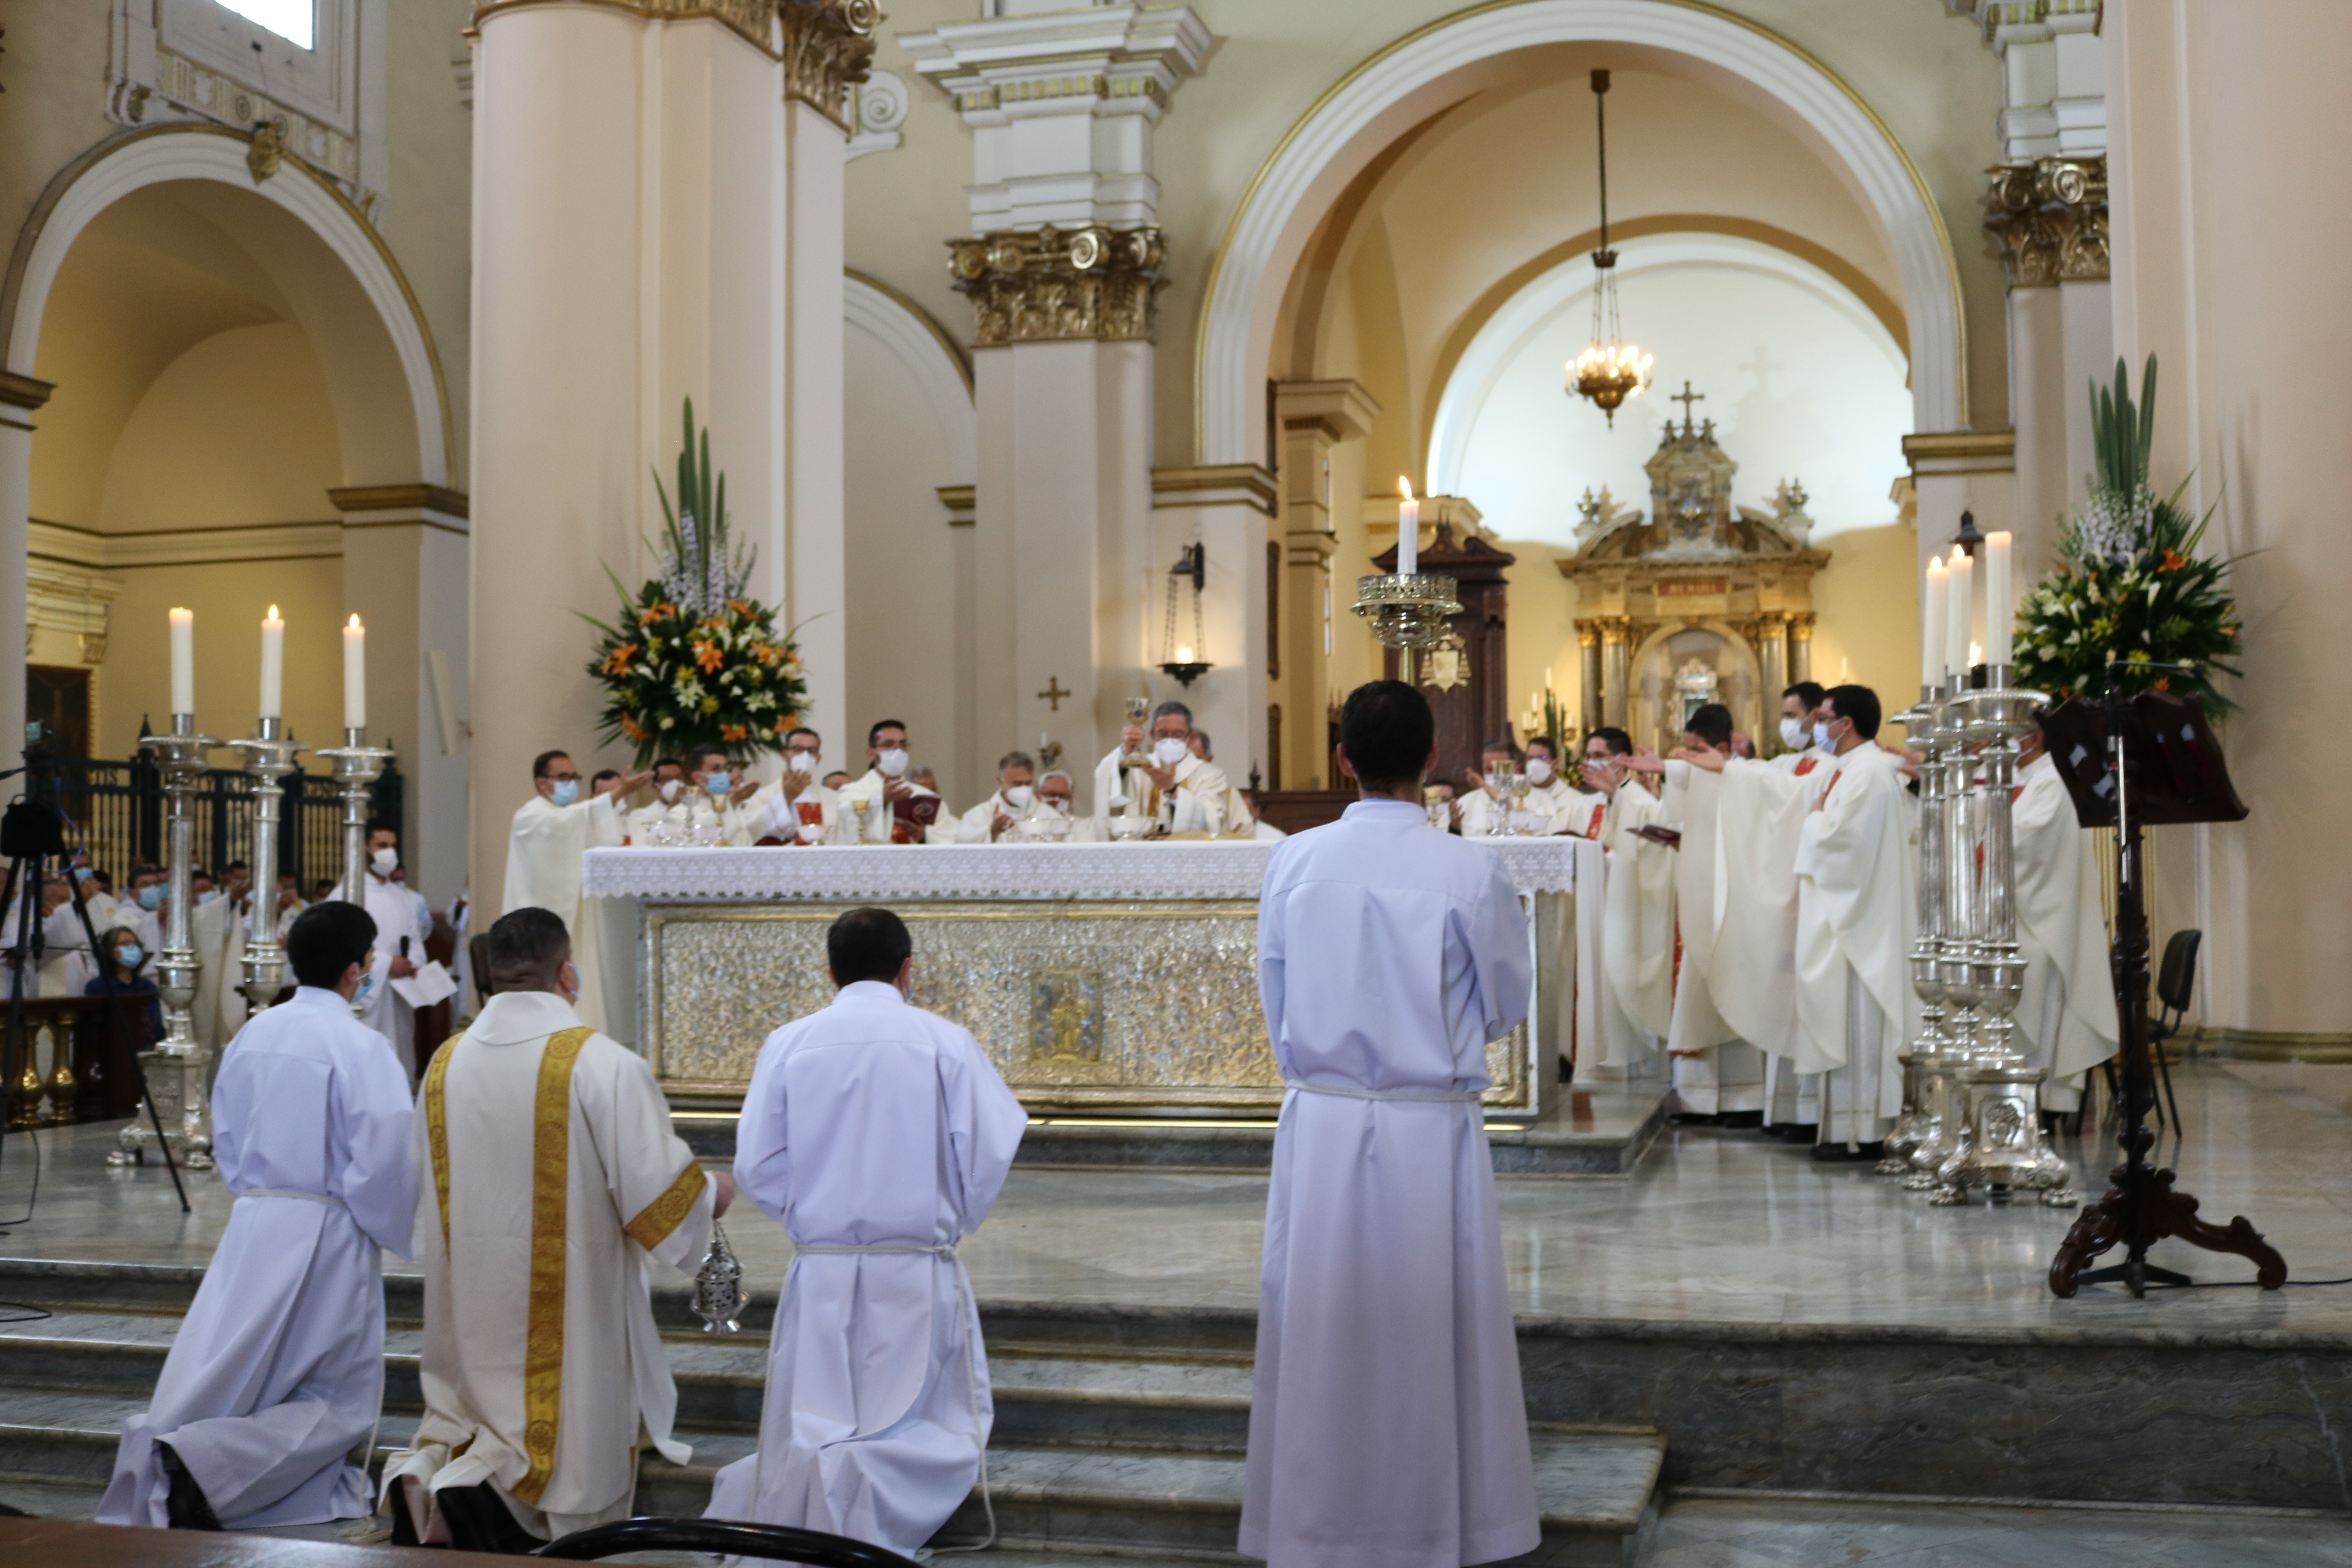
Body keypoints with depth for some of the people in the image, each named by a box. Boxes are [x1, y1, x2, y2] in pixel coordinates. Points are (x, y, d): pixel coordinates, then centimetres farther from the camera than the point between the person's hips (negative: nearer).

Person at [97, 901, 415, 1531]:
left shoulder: (252, 1036, 5)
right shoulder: (360, 1047, -15)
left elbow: (225, 1142, 13)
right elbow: (384, 1161, -17)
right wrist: (393, 1234, -1)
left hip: (253, 1225, 6)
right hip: (328, 1235, -6)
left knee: (223, 1378, 11)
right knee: (340, 1399, 7)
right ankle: (208, 1463, -13)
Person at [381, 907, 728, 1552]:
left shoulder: (445, 1065, 0)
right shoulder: (602, 1064, -16)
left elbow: (433, 1196, 11)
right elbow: (659, 1192, -16)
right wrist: (710, 1195, 4)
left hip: (474, 1308, 4)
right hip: (572, 1304, -4)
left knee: (484, 1418, 22)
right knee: (576, 1476, 10)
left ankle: (426, 1471, -6)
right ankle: (482, 1492, -15)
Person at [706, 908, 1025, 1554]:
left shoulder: (788, 1044, -1)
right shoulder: (945, 1042, -4)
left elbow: (756, 1167, -1)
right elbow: (990, 1155, -6)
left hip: (820, 1269, 2)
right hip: (918, 1269, -2)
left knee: (810, 1431, 15)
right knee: (934, 1430, 7)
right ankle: (867, 1480, -21)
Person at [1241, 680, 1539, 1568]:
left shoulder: (1292, 862, -3)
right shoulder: (1470, 871, -11)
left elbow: (1275, 1004, 6)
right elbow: (1507, 1006, 2)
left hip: (1320, 1125, 2)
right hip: (1431, 1131, -2)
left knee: (1320, 1330, 11)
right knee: (1428, 1335, 9)